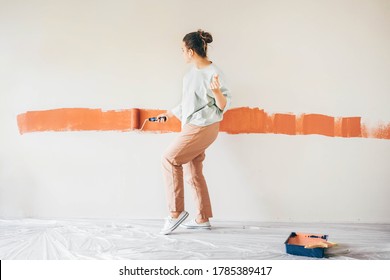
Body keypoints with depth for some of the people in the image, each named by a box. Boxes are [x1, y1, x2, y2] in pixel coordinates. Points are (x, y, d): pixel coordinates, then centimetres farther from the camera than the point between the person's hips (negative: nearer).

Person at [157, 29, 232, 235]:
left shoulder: (213, 73, -17)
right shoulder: (193, 71, 10)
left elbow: (224, 106, -16)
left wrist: (216, 91, -36)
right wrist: (169, 114, 29)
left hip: (203, 128, -9)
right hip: (191, 127, 9)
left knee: (170, 159, -12)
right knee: (193, 173, 11)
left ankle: (176, 211, -4)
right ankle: (203, 218, 21)